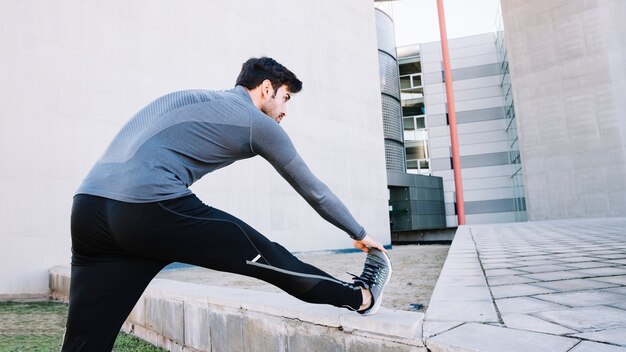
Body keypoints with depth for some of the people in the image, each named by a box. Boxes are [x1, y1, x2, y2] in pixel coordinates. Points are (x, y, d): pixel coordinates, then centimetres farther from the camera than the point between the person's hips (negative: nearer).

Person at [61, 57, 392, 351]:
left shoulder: (194, 98, 29)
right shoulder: (258, 122, 9)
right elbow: (313, 191, 16)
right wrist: (360, 234, 30)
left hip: (89, 206, 8)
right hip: (152, 207, -7)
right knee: (272, 260, 8)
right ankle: (360, 297, 27)